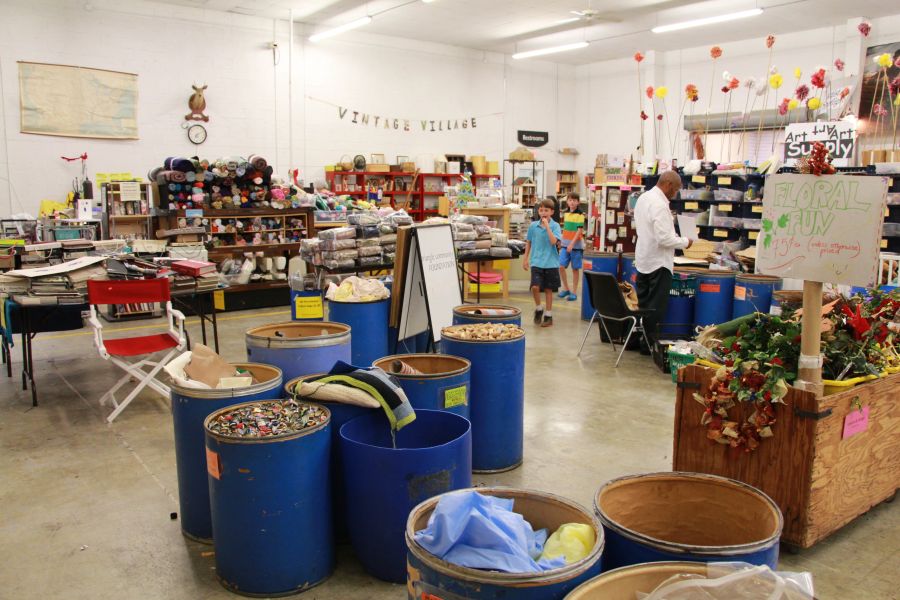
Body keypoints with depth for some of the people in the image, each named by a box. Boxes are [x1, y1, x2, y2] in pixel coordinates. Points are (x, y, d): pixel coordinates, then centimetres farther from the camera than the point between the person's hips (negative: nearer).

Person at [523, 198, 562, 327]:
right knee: (535, 287, -15)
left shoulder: (555, 226, -4)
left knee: (548, 289, 8)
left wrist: (547, 226, -20)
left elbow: (554, 241, -19)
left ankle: (548, 315, 20)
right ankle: (538, 308, 11)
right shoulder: (533, 225, 3)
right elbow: (528, 243, 12)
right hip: (536, 262, 1)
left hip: (551, 263, -1)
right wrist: (526, 259, 12)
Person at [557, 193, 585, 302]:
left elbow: (580, 230, -14)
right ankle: (566, 289, 14)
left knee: (575, 269, 3)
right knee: (561, 266, -2)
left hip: (576, 245, -5)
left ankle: (574, 292, 11)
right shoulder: (566, 214, 10)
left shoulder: (580, 214, -8)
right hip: (565, 245, 5)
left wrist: (572, 244, -21)